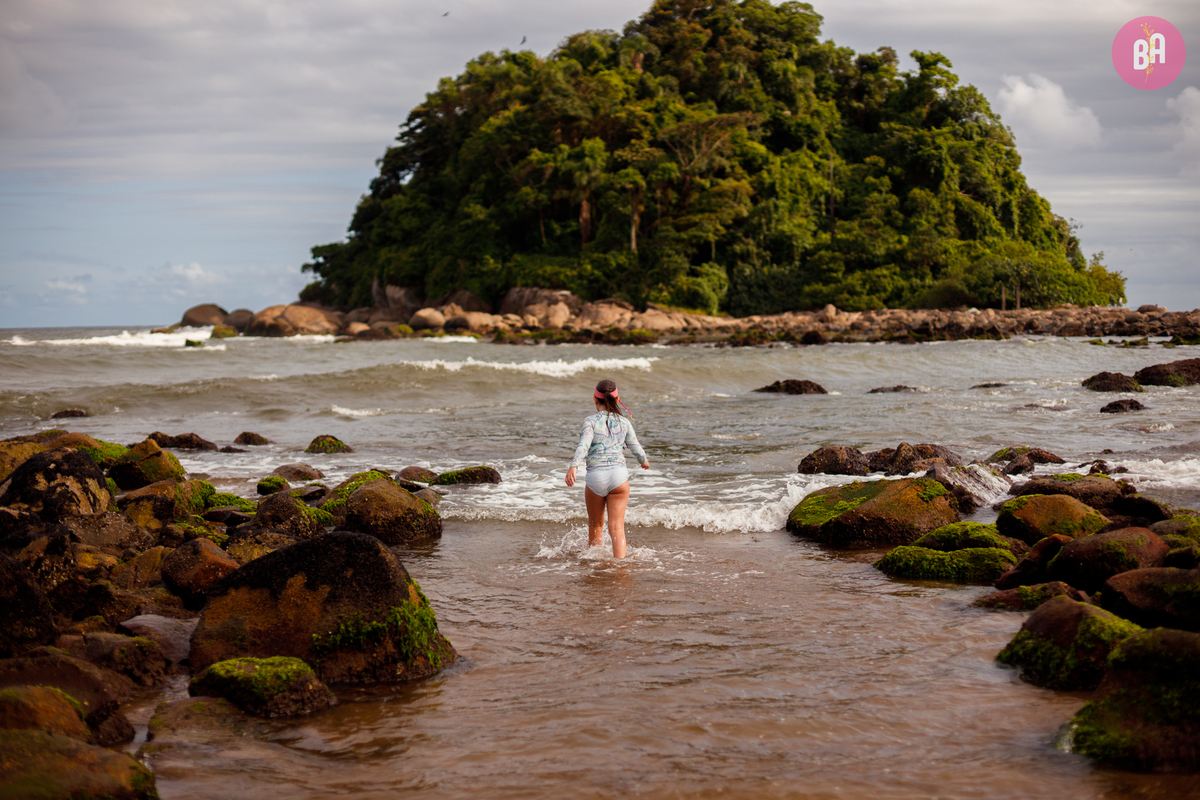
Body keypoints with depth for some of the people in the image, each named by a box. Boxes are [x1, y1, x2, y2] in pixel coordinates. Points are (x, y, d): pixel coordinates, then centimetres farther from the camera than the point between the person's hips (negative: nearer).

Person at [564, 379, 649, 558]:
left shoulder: (591, 421, -2)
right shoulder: (624, 422, 6)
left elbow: (583, 445, -18)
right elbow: (635, 447, 14)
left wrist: (573, 466, -30)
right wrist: (644, 461, 35)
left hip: (595, 476, -1)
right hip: (619, 475, 1)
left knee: (595, 526, 19)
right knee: (617, 526, -2)